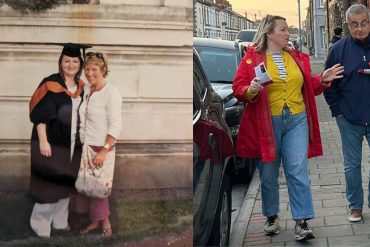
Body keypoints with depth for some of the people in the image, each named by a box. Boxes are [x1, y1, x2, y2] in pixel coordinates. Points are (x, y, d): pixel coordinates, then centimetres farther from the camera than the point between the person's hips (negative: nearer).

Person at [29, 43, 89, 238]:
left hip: (72, 143, 6)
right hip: (51, 142, -6)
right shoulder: (50, 84, -10)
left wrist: (81, 141, 11)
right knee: (48, 182, -3)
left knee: (65, 182, 13)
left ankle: (59, 220, 25)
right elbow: (39, 115, -13)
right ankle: (40, 223, 9)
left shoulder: (81, 87, 8)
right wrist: (42, 141, -20)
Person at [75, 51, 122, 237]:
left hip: (101, 147, -6)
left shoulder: (111, 93, -16)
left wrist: (104, 151, -25)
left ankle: (105, 223, 19)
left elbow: (115, 126, -19)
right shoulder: (86, 89, 5)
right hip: (85, 145, 6)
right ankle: (94, 221, 25)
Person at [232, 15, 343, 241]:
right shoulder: (251, 58, -1)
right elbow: (238, 88, -3)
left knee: (298, 171, -5)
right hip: (266, 123, -2)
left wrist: (323, 79, 2)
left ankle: (302, 222, -2)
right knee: (269, 174, 8)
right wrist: (250, 91, -23)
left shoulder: (298, 57, 12)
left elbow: (308, 87, 18)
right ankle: (272, 217, 27)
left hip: (297, 121, 2)